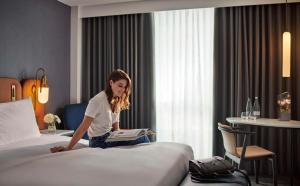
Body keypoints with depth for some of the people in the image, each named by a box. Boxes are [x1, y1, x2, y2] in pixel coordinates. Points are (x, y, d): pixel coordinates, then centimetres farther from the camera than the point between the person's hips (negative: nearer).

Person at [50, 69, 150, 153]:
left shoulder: (116, 102, 7)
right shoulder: (97, 101, -18)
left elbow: (116, 129, 5)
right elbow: (83, 128, -19)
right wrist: (68, 148, -24)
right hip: (99, 142, -7)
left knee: (143, 137, -12)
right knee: (143, 140, -17)